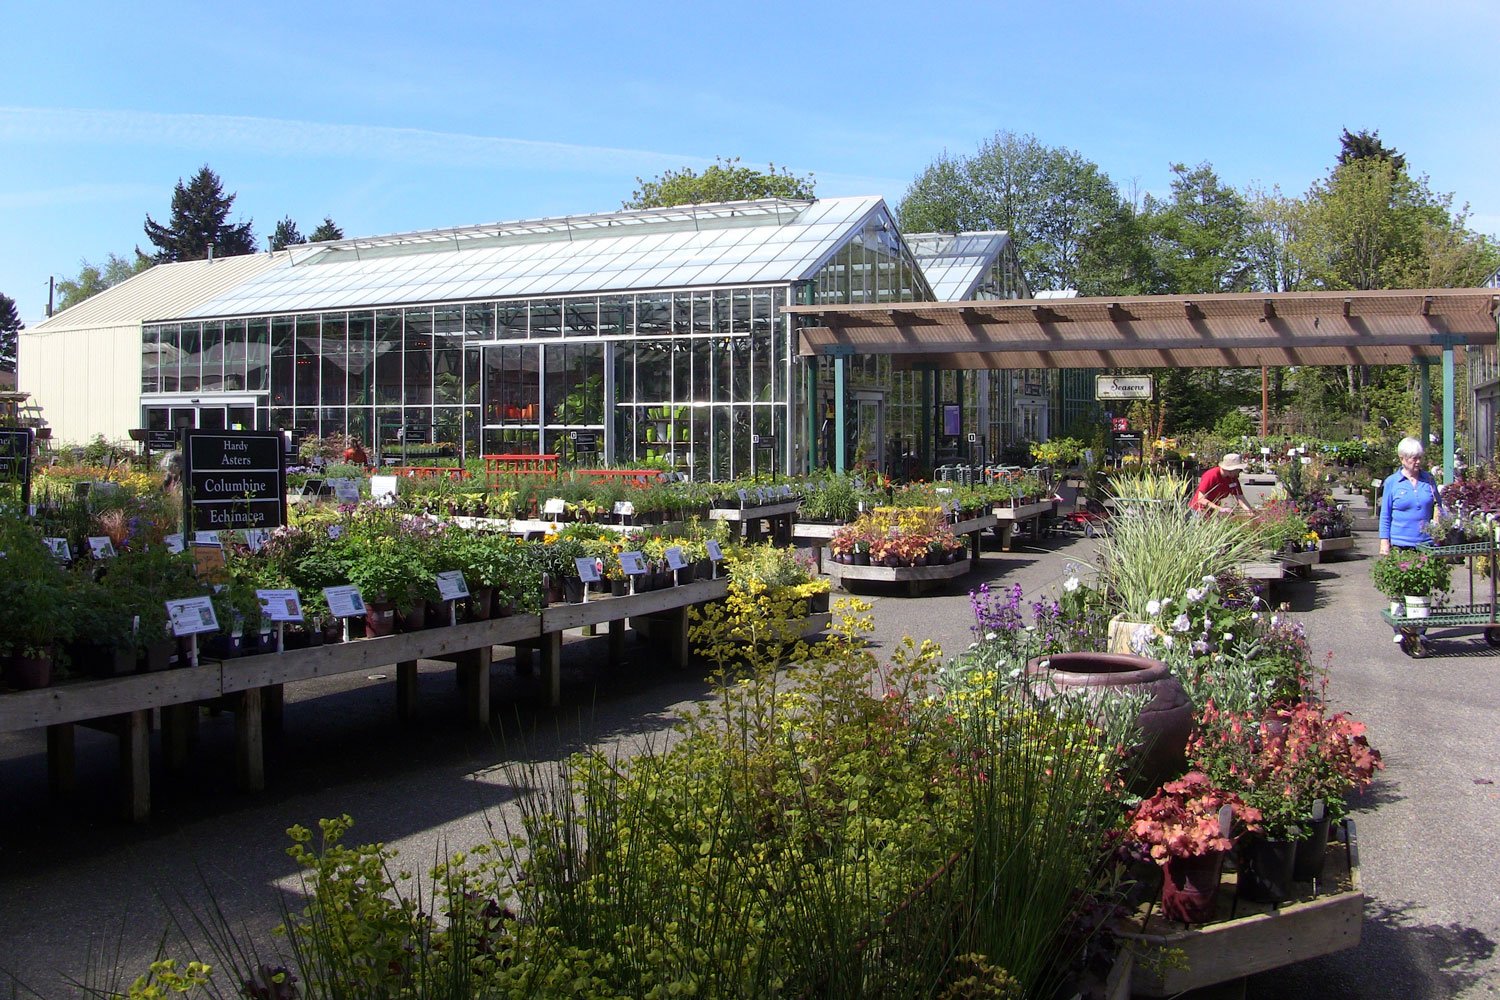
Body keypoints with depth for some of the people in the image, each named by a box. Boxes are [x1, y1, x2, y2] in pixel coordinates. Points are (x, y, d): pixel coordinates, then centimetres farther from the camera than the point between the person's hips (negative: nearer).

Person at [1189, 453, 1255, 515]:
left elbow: (1240, 498, -6)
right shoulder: (1211, 476, -25)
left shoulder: (1233, 479, -5)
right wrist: (1221, 509, -36)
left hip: (1213, 511, 6)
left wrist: (1250, 511, -25)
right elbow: (1201, 499, -29)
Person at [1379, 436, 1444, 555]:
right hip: (1400, 544, -2)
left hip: (1427, 543, 2)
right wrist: (1384, 542, -2)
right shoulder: (1391, 482, 1)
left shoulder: (1429, 479, 9)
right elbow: (1385, 516, 3)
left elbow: (1438, 509, 18)